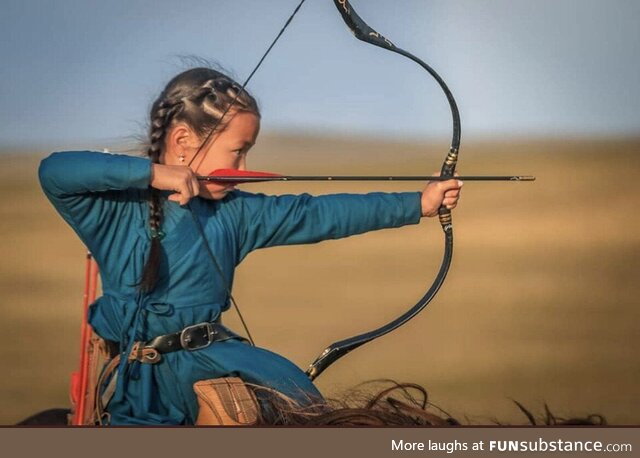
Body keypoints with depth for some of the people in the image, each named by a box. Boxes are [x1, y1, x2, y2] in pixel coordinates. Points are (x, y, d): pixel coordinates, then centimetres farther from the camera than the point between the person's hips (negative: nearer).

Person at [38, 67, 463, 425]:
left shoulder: (236, 211, 6)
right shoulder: (116, 208, -10)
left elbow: (319, 214, 8)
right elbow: (54, 172, -27)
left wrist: (416, 204, 8)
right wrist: (150, 172, -29)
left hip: (216, 354, 5)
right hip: (144, 375, -5)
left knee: (304, 399, -7)